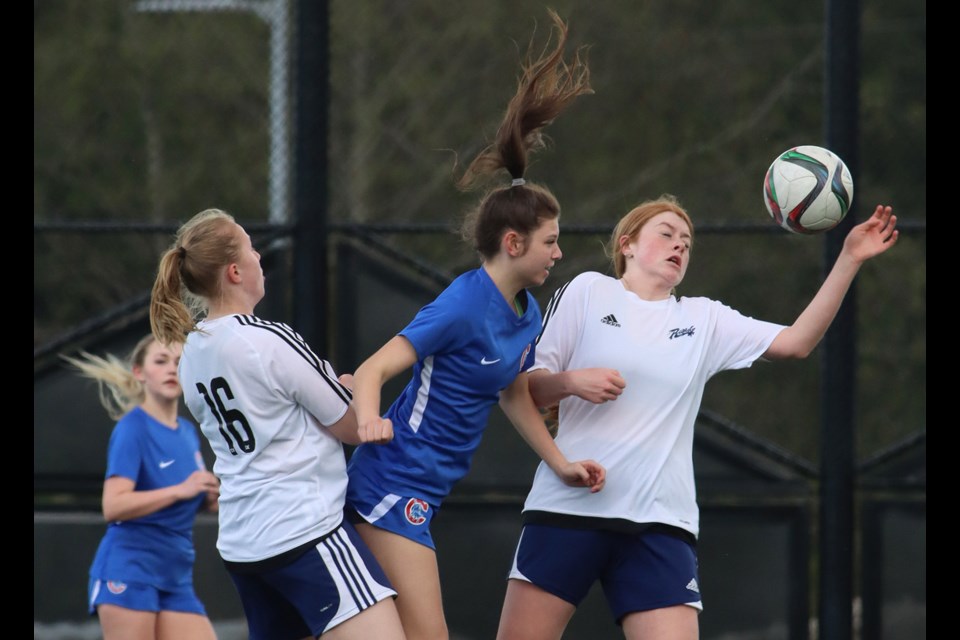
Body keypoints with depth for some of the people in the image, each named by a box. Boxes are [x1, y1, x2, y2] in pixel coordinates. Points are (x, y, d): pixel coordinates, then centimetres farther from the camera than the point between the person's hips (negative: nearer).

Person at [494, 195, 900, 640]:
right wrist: (571, 382, -16)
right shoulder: (587, 292, 7)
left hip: (661, 524, 2)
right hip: (567, 508, -2)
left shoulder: (704, 320, 14)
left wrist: (850, 260, -2)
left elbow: (796, 342, 5)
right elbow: (527, 389, 6)